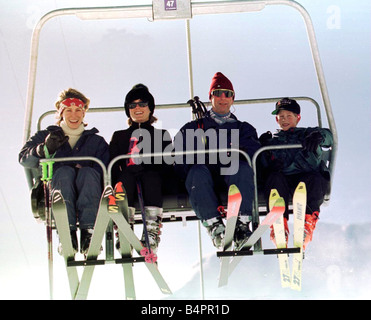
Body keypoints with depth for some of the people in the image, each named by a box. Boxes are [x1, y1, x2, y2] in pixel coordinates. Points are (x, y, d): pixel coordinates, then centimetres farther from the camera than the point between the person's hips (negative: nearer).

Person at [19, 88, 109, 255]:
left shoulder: (96, 141, 23)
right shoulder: (46, 136, 22)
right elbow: (24, 158, 3)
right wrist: (45, 149, -18)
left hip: (89, 199, 0)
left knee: (88, 172, -30)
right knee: (65, 172, -31)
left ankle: (88, 232, -45)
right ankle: (67, 233, -46)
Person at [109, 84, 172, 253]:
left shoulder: (162, 134, 29)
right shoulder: (119, 136, 32)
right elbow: (112, 164, 15)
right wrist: (117, 180, -7)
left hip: (153, 176, -1)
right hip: (128, 175, 1)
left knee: (151, 176, -38)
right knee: (125, 179, -37)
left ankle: (152, 231, -48)